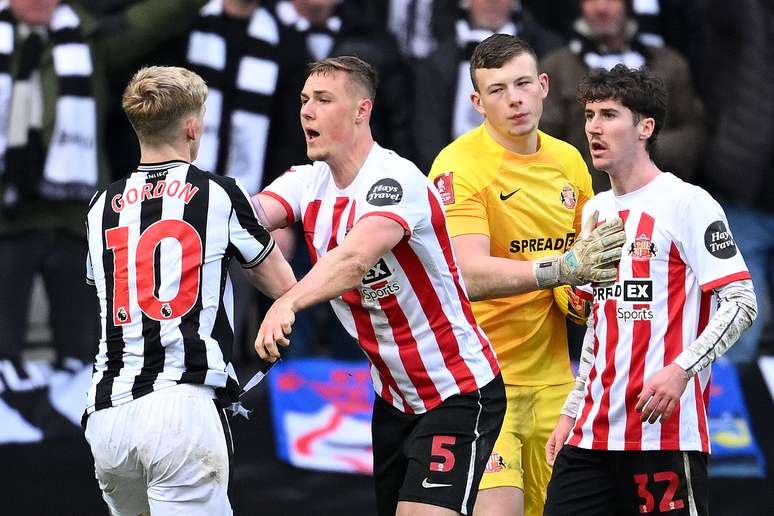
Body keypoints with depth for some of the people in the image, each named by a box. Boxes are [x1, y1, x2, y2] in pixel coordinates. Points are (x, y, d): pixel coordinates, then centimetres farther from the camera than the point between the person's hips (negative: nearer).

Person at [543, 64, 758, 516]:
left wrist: (681, 369, -22)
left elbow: (740, 303, -10)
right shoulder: (596, 211, 18)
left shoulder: (687, 203, -5)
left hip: (666, 432, -7)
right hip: (592, 433, 7)